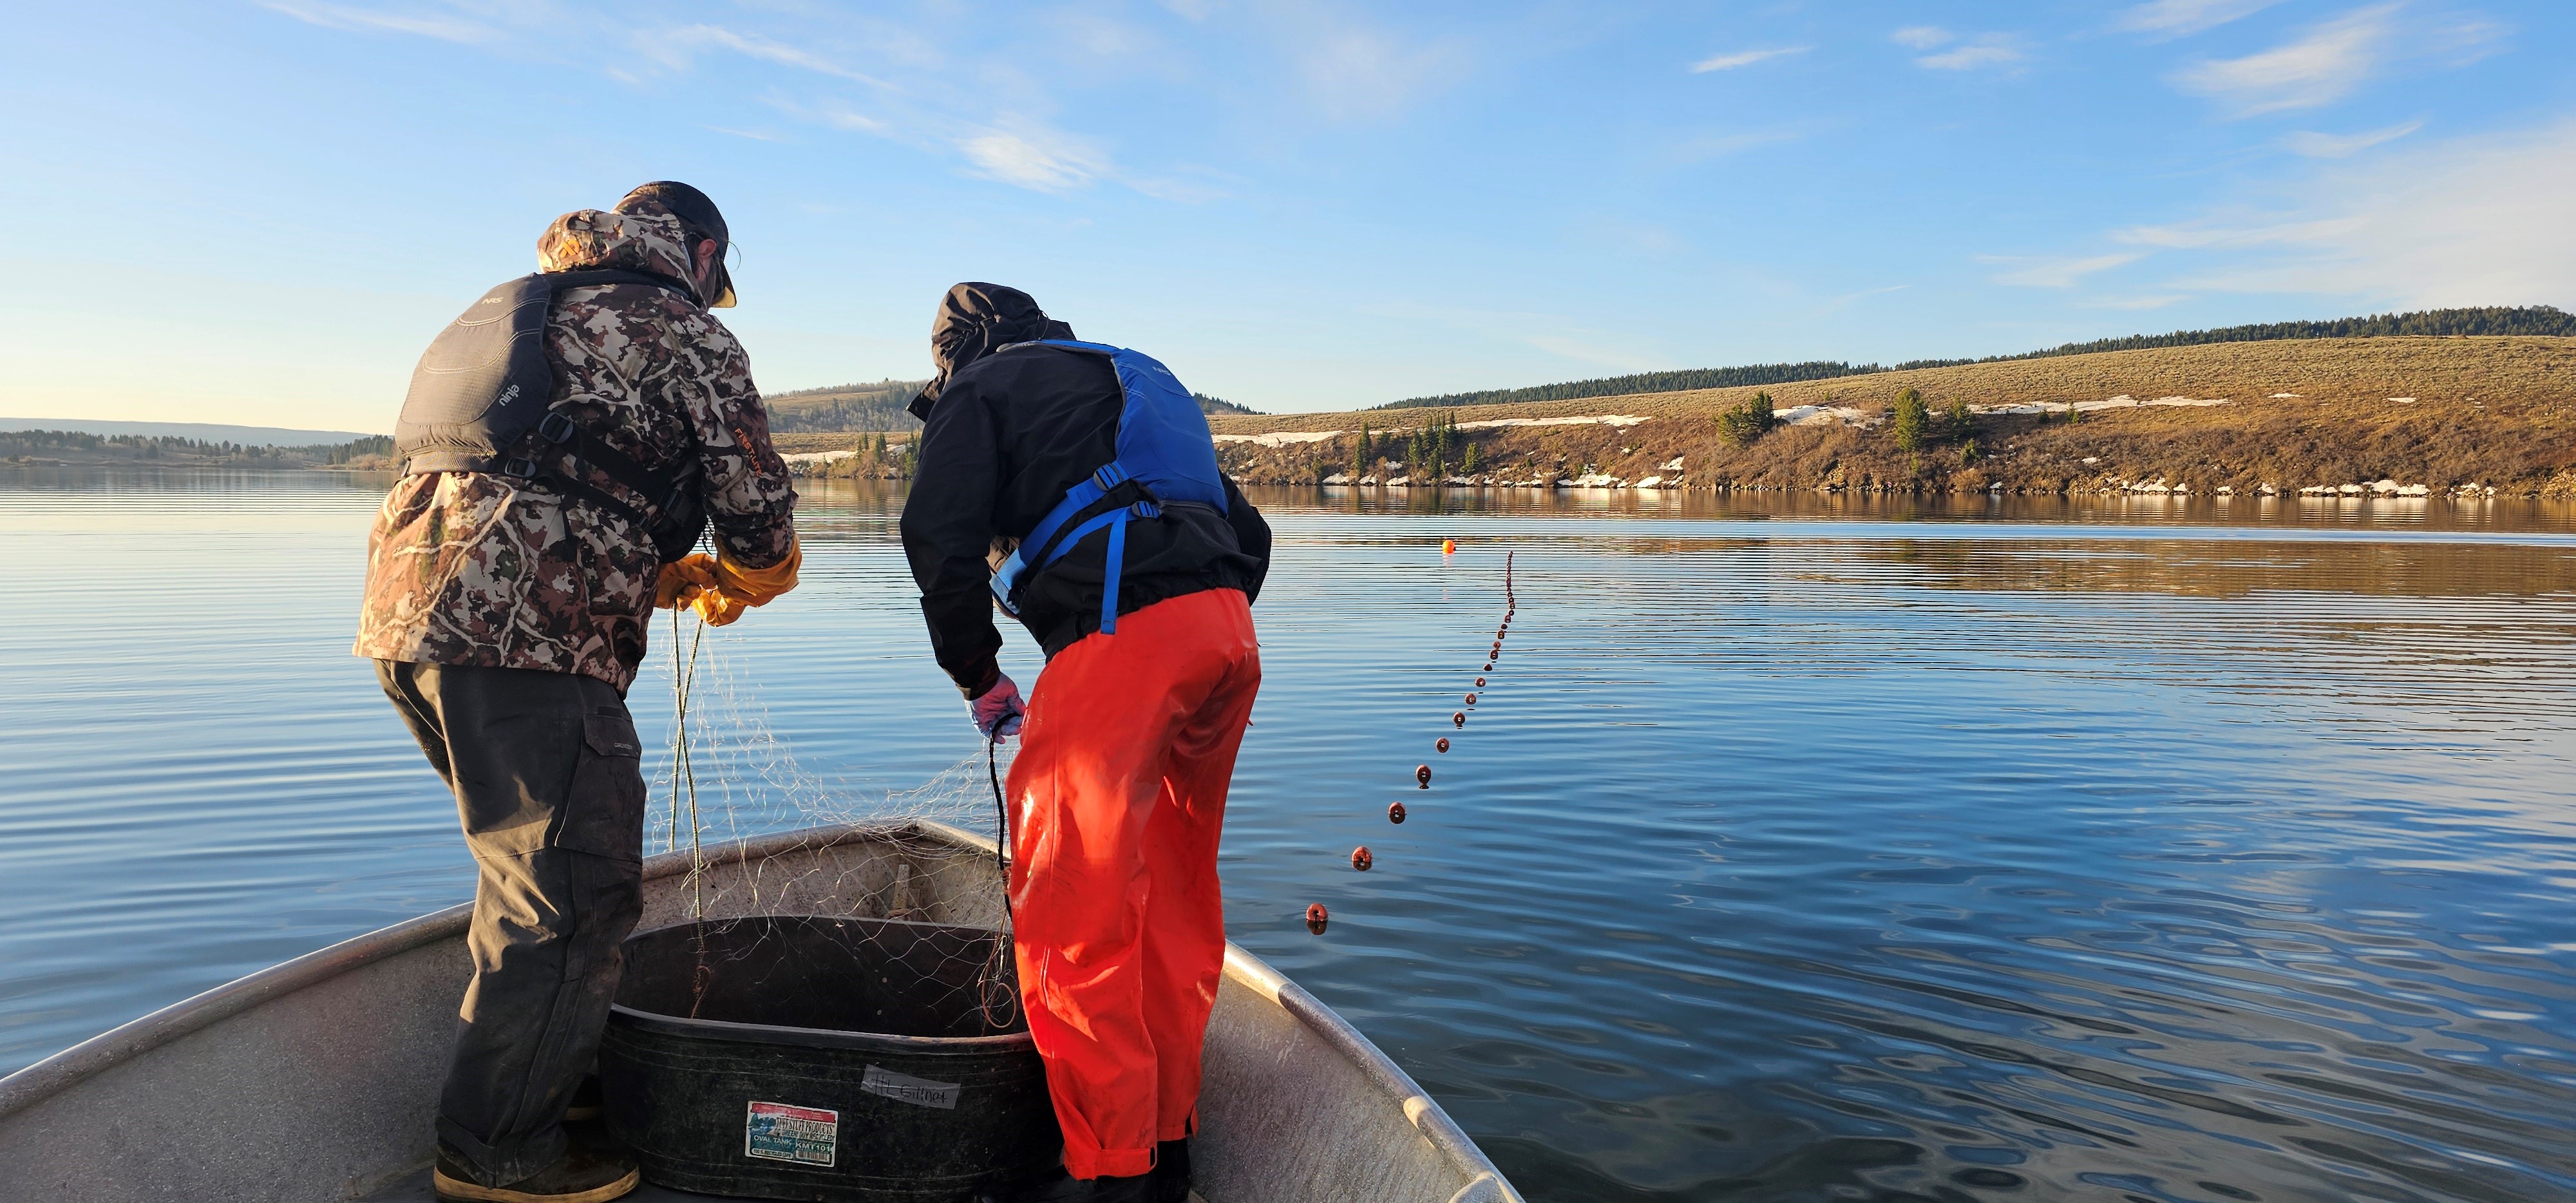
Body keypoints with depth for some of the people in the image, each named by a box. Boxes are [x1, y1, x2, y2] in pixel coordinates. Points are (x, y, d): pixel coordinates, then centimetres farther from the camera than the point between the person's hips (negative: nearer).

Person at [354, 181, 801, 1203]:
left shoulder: (521, 311, 29)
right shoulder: (684, 332, 4)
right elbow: (759, 513, 1)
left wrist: (674, 576, 29)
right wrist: (742, 581, 23)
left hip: (408, 609, 9)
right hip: (526, 634, -9)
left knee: (530, 860, 22)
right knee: (573, 894, -1)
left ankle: (540, 1067, 32)